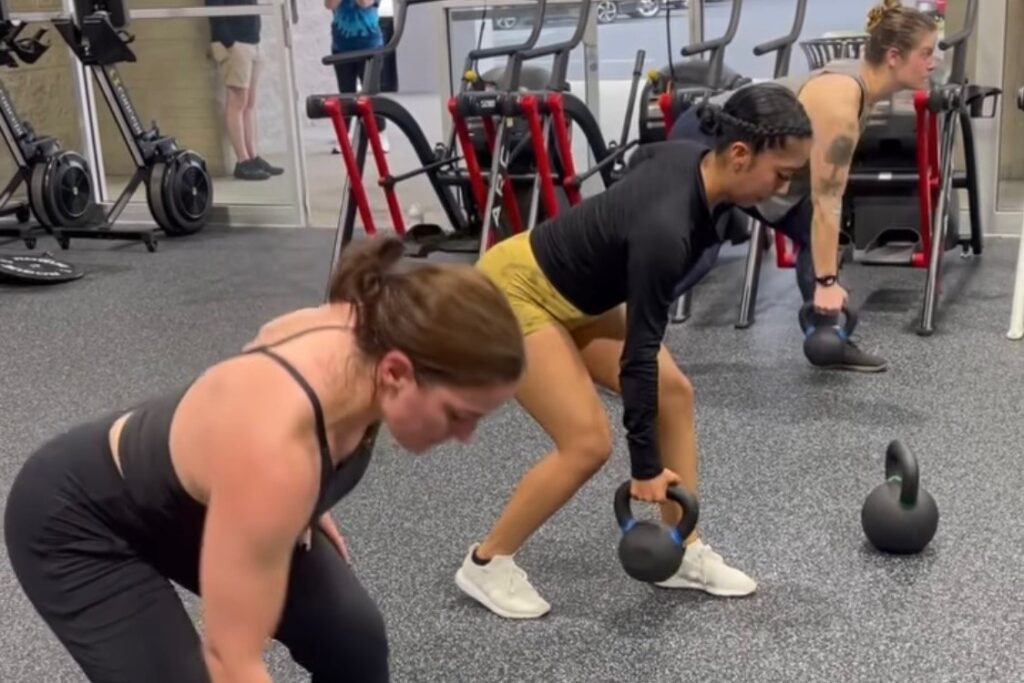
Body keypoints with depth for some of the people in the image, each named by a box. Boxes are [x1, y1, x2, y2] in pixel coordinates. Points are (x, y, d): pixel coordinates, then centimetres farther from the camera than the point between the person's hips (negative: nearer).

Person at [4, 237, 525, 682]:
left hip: (193, 503, 8)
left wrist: (303, 508, 12)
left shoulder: (365, 337, -20)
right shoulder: (273, 446, -43)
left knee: (353, 636, 1)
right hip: (80, 522, -7)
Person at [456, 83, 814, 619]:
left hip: (574, 294, 9)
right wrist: (645, 467, -17)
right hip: (515, 291, -9)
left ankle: (684, 554, 14)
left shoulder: (694, 162, -10)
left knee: (674, 392, 3)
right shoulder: (665, 227, -34)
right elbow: (639, 353, -27)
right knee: (588, 444, -12)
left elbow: (640, 160, 14)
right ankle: (485, 564, 7)